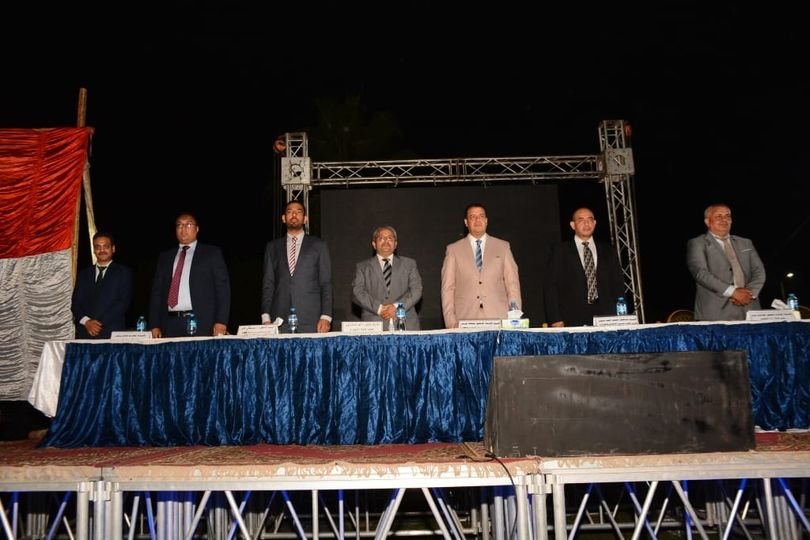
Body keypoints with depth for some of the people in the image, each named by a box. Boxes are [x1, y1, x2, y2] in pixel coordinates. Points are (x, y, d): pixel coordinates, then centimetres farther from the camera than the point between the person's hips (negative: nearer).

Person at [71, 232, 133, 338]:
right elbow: (75, 303, 12)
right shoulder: (84, 274, 18)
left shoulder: (124, 272, 7)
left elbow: (124, 302, -3)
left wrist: (100, 323, -10)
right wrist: (86, 321, -7)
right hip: (85, 333, 3)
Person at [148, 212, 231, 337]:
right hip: (171, 323, 3)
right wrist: (155, 325, 6)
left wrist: (221, 322, -9)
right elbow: (157, 292, 17)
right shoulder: (165, 257, 19)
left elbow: (223, 288, 1)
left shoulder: (212, 253, 8)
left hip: (201, 324, -3)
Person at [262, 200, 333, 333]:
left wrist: (326, 317, -6)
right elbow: (268, 284, 10)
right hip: (280, 321, 1)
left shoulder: (318, 245, 8)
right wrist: (266, 317, 0)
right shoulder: (272, 247, 14)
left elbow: (326, 283, 4)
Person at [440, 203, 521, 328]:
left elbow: (512, 284, 9)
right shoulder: (453, 250, 9)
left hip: (498, 319, 1)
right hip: (465, 321, -1)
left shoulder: (503, 247, 12)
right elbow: (448, 289, 5)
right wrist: (451, 322, -4)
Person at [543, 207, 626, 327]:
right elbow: (550, 287, 2)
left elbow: (618, 285, 15)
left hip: (605, 318, 2)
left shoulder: (608, 251, 16)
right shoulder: (560, 251, 7)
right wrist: (555, 320, -7)